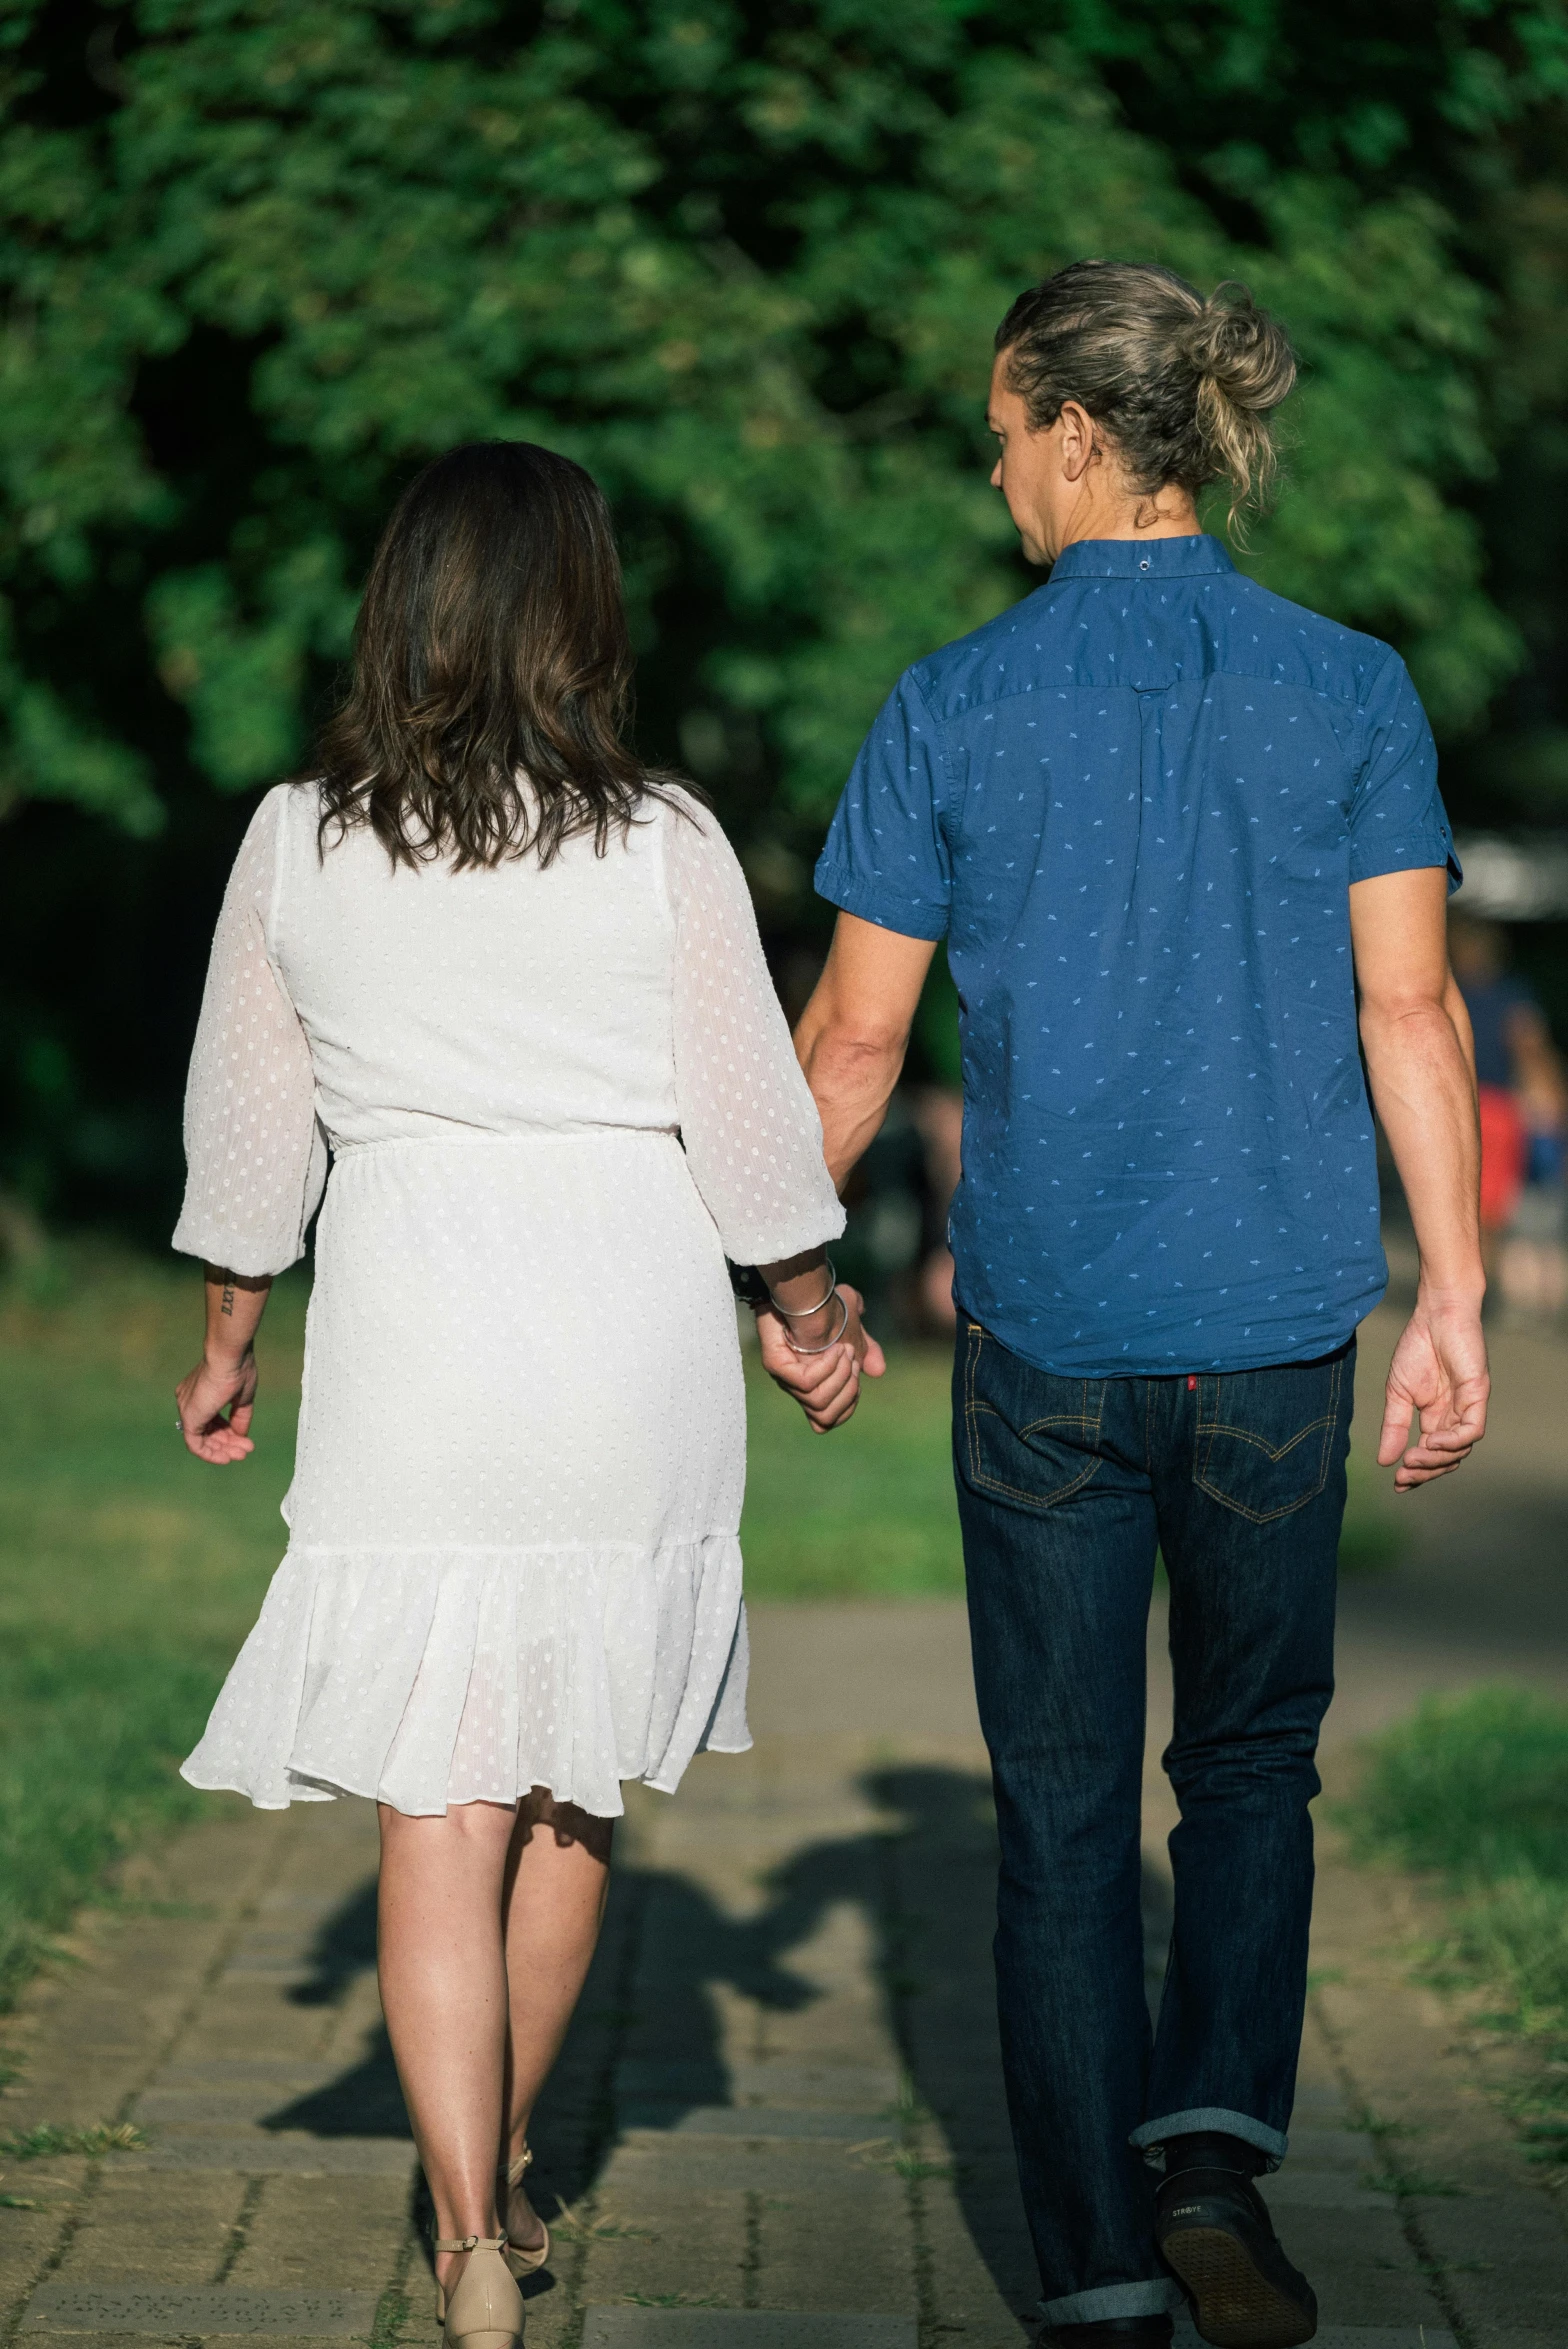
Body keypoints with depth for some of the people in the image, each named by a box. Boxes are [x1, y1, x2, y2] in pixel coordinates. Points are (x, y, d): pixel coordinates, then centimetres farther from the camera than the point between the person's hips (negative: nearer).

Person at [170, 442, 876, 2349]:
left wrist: (226, 1343, 21)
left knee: (438, 1807, 0)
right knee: (572, 1791, 17)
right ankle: (500, 2173, 31)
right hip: (634, 1342, 0)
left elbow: (248, 1135, 7)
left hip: (408, 1359, 0)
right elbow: (752, 1124, -1)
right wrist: (812, 1313, 16)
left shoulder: (298, 844, -1)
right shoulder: (661, 847, -5)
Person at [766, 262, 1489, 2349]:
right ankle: (1214, 2146, 0)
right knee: (1251, 1758, 19)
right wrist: (1454, 1302, -2)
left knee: (1063, 1807, 9)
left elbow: (854, 1039, 0)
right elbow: (1411, 1012, -5)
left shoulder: (956, 707, -3)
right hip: (1277, 1319, 1)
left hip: (1046, 1332, -1)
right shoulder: (1351, 691, 0)